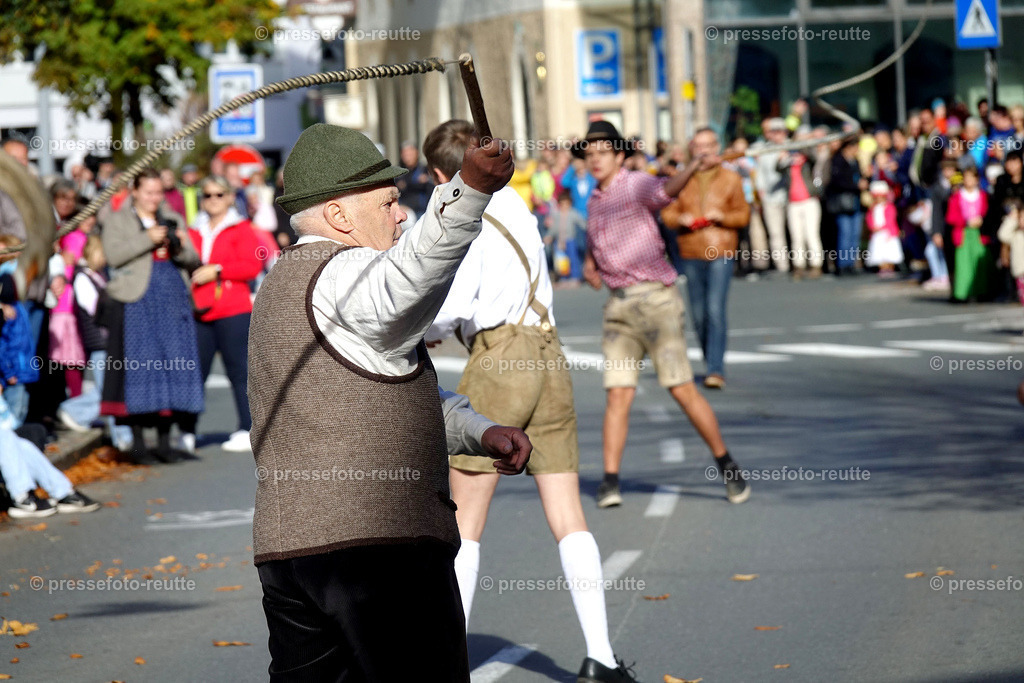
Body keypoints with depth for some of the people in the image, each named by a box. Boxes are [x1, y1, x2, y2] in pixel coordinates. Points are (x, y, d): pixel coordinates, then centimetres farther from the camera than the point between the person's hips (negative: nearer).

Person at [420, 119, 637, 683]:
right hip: (549, 353, 7)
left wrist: (423, 332, 5)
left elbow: (453, 308, -14)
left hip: (499, 357, -6)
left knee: (463, 519, 2)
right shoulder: (513, 203, 16)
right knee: (567, 517, 4)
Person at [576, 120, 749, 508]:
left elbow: (667, 190, -30)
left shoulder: (637, 185, -6)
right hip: (618, 304, 6)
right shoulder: (594, 201, 16)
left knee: (682, 389, -7)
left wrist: (692, 169, -51)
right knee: (617, 394, -3)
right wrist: (589, 262, 15)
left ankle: (727, 467, 7)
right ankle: (610, 482, -2)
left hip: (656, 298, -6)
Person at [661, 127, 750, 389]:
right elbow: (667, 213, 10)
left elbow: (743, 215, 4)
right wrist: (680, 219, -11)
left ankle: (716, 370, -18)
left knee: (716, 310, -16)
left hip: (721, 252, -3)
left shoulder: (731, 179, 7)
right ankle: (712, 363, 22)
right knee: (699, 315, 7)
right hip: (691, 254, 3)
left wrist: (722, 216, -14)